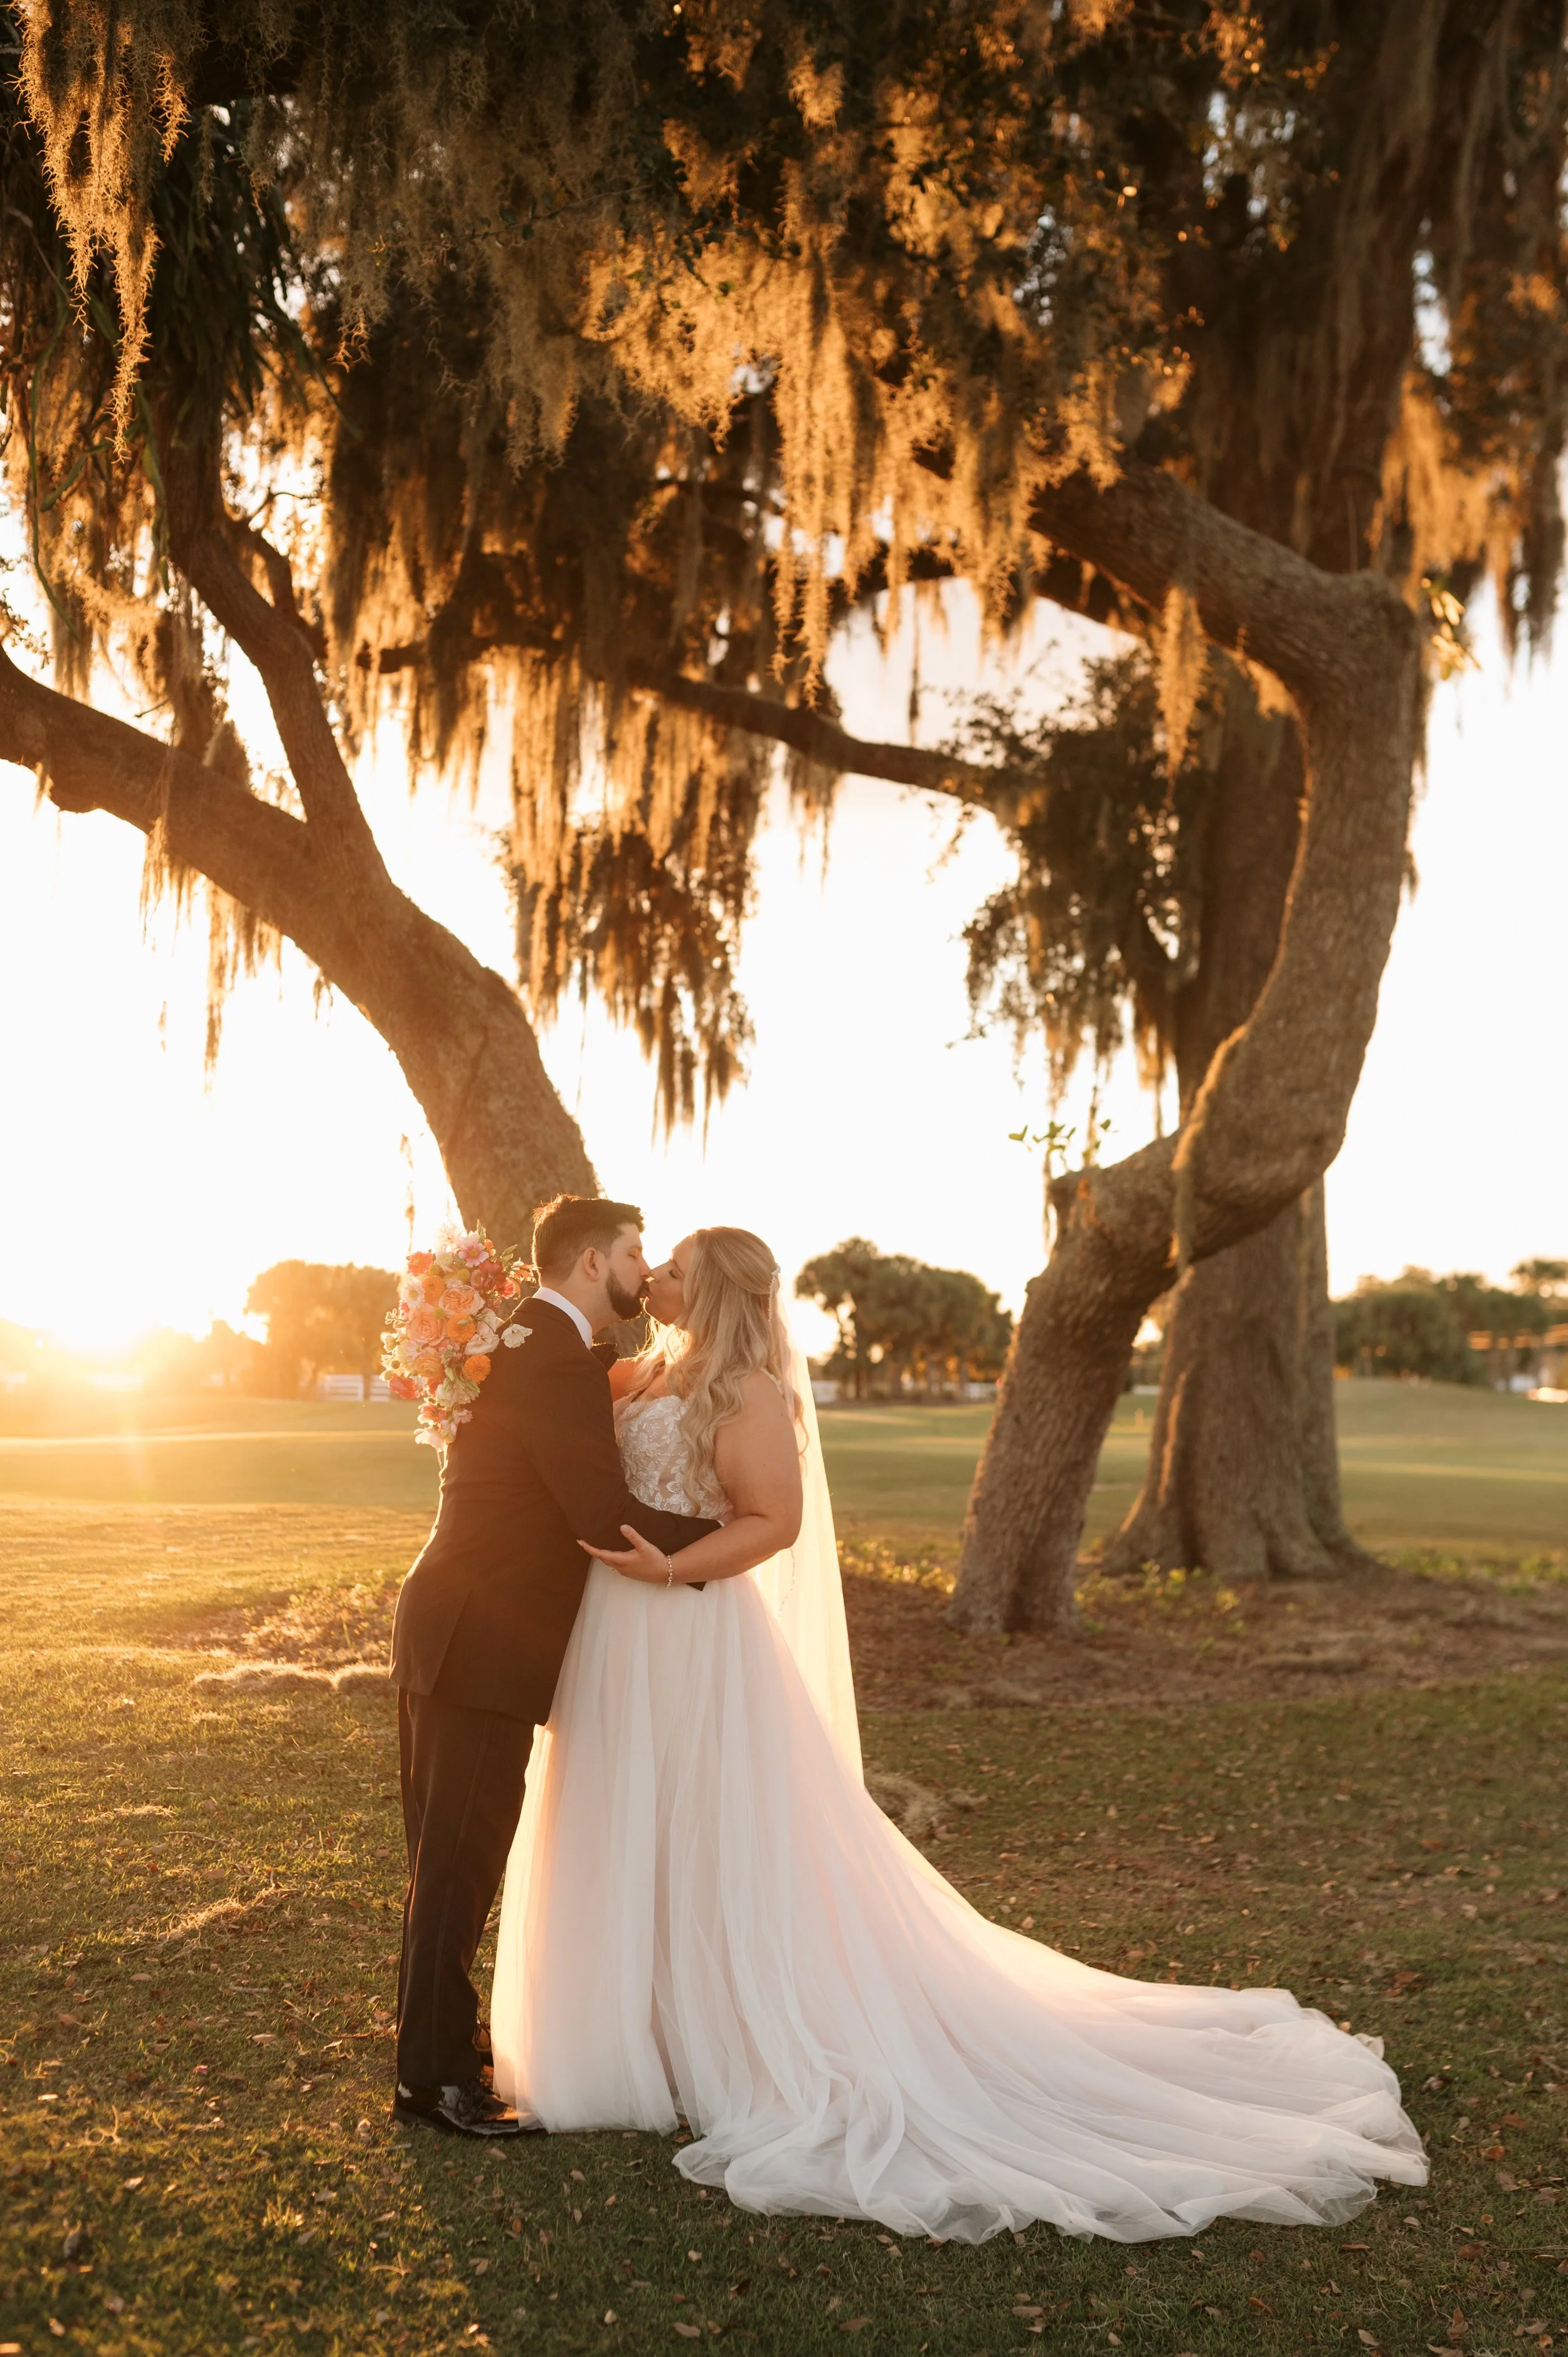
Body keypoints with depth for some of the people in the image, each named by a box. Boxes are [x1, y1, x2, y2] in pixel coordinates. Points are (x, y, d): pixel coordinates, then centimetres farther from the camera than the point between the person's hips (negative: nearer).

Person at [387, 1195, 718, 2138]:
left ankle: (441, 2030, 31)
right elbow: (606, 1516, -24)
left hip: (460, 1634, 10)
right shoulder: (558, 1363, -19)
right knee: (460, 1858, -1)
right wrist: (723, 1531, -12)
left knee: (459, 1852, 19)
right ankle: (436, 2075, 10)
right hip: (480, 1643, -10)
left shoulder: (529, 1343, 14)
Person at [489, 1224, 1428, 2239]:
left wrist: (671, 1570, -28)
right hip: (624, 1649, 9)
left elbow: (773, 1523, -18)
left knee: (726, 1851, 2)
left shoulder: (749, 1393, -14)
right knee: (635, 1849, 17)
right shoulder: (647, 1374, 10)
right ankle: (651, 2034, 32)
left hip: (695, 1645, -9)